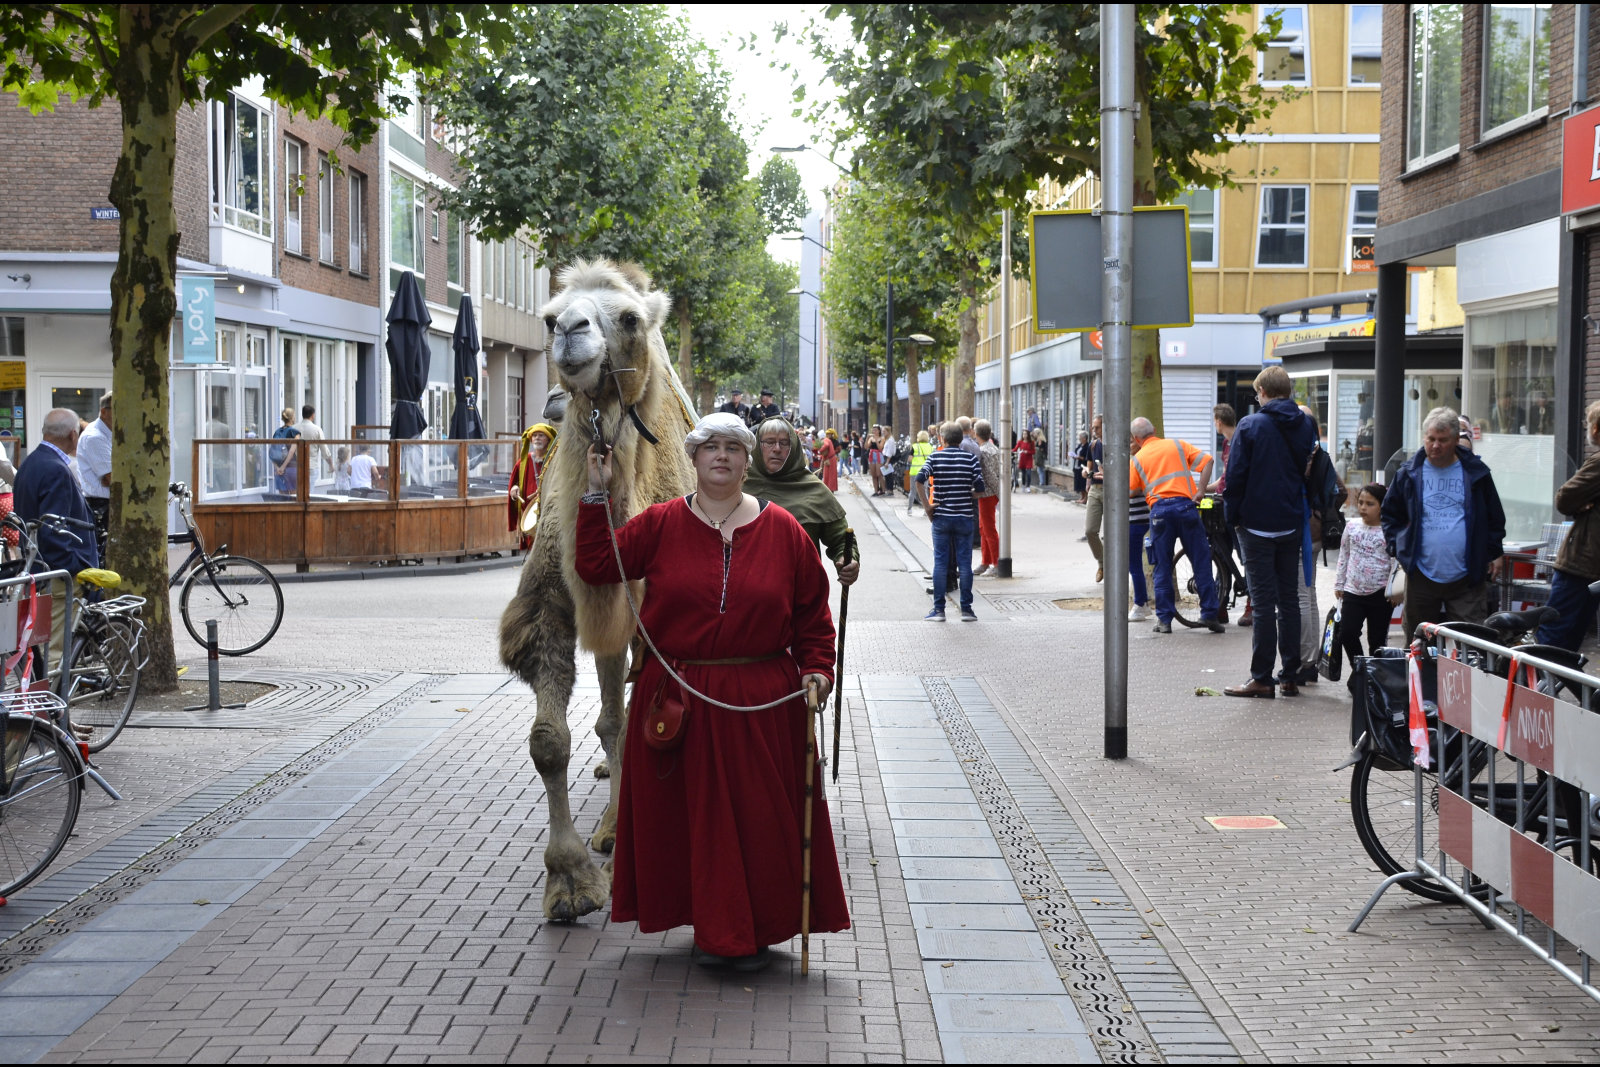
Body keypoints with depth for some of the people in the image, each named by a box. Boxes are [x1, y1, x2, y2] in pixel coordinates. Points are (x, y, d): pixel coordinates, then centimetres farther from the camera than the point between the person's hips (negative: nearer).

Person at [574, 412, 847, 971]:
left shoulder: (783, 530, 2)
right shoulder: (660, 525, 2)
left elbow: (813, 609, 7)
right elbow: (595, 566, -1)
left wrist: (817, 668, -2)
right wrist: (596, 495, -5)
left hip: (761, 704, 0)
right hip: (677, 702, 0)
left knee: (759, 814, 4)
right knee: (694, 814, 7)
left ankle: (755, 930, 17)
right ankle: (711, 929, 21)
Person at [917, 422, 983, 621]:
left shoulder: (935, 457, -2)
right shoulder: (971, 458, -2)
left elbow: (919, 479, -15)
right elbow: (980, 488, -7)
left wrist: (927, 505, -8)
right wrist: (968, 498, 12)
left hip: (941, 517, 0)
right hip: (965, 517, 0)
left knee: (940, 563, 5)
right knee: (965, 563, 6)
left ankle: (939, 610, 4)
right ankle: (966, 609, 7)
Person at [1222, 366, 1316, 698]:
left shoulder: (1251, 426, -10)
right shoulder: (1305, 426, 6)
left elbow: (1236, 476, -10)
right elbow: (1311, 473, 14)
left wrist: (1232, 517, -1)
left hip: (1257, 525, -5)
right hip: (1291, 524, 5)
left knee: (1263, 602, -3)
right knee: (1289, 599, 10)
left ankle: (1261, 679, -1)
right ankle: (1290, 677, 13)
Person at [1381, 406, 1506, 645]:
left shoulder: (1476, 473, 4)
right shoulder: (1409, 473, 5)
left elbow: (1495, 517, 13)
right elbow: (1390, 514, 14)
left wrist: (1494, 553, 8)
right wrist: (1397, 547, 2)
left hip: (1466, 579, -1)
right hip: (1421, 575, 1)